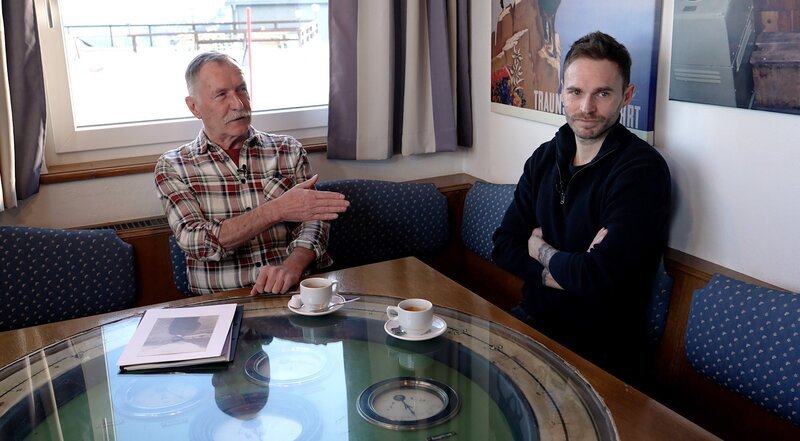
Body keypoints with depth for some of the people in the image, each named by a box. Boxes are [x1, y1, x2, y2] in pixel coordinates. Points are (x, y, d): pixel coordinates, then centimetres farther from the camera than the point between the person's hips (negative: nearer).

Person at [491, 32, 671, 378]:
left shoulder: (642, 169, -16)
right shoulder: (544, 158, 6)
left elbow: (600, 277, -25)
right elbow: (503, 246, 1)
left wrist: (541, 251, -6)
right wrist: (568, 270, -16)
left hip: (598, 350, -6)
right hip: (531, 322, 6)